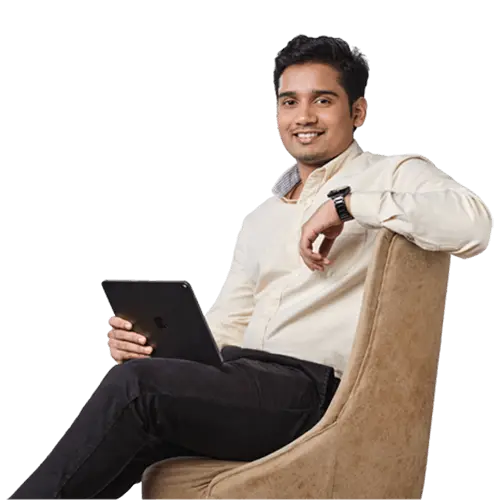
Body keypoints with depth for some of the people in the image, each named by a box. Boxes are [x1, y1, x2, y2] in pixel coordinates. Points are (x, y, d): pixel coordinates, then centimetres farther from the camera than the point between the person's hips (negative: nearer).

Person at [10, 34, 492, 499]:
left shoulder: (393, 175, 3)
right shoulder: (265, 215, 25)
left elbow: (472, 226, -19)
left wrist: (347, 203, -17)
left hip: (316, 390, -6)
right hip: (245, 378, 6)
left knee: (137, 385, -25)